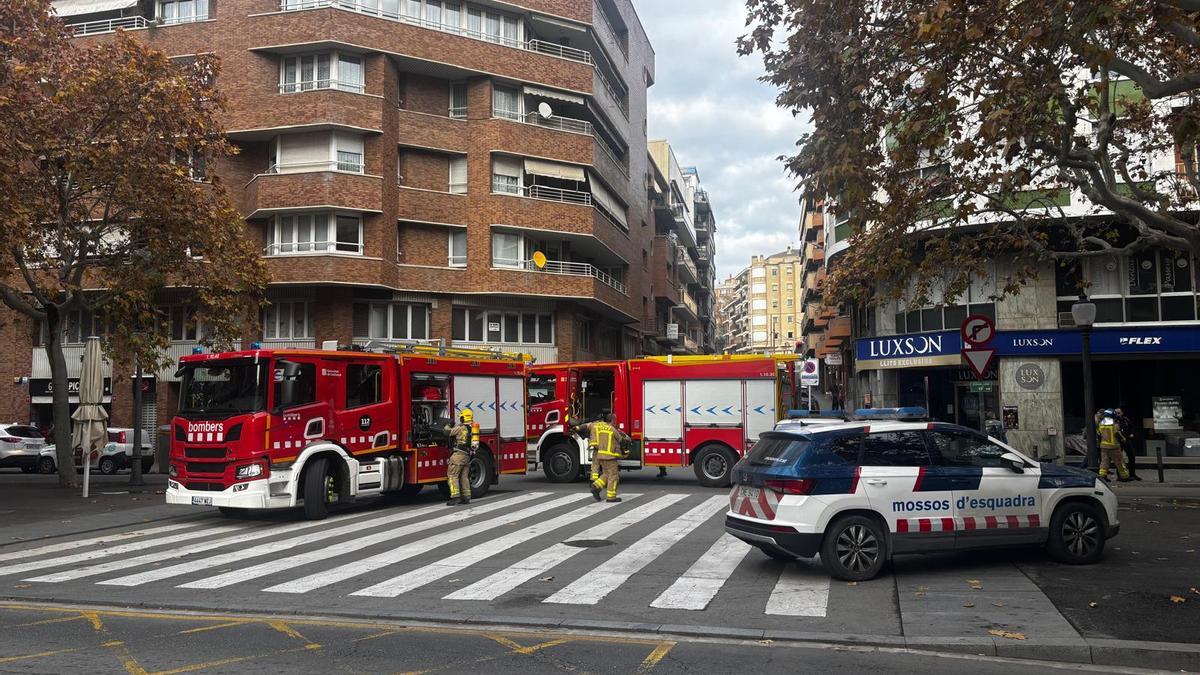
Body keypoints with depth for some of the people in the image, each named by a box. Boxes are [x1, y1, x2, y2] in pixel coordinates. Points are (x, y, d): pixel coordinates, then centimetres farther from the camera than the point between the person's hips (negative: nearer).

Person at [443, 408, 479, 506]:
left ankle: (455, 496, -15)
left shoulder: (460, 428, -9)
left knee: (452, 475, -6)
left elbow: (448, 432, -3)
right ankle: (466, 497, 13)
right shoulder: (473, 428, 14)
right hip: (468, 456, 8)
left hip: (459, 454, -8)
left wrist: (447, 426, 18)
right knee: (464, 476, 13)